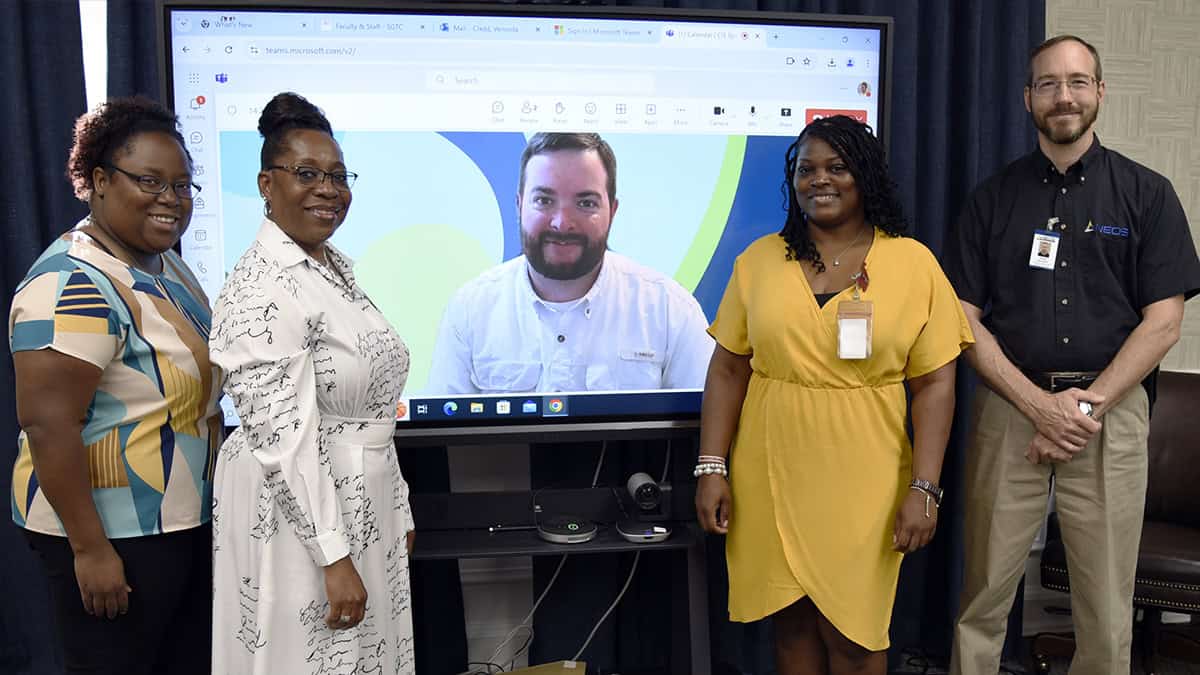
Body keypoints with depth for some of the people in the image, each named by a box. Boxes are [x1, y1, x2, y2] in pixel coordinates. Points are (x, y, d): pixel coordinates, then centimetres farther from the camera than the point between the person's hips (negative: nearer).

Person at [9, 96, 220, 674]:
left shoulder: (165, 264, 7)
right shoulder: (75, 285, -22)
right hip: (114, 536, -9)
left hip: (184, 519, 9)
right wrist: (90, 549, -22)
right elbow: (47, 424, -25)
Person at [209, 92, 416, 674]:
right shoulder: (262, 289, -21)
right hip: (299, 514, -8)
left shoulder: (333, 264, 7)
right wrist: (335, 556, -23)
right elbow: (284, 438, -24)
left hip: (365, 504, 9)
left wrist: (399, 510, 15)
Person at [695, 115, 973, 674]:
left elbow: (935, 384, -2)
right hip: (769, 478, 2)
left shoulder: (913, 262, -2)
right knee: (790, 622, 13)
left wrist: (924, 488, -8)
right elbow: (727, 372, 4)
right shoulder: (758, 260, 3)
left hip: (862, 483, -1)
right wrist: (711, 469, -1)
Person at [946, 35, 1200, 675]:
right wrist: (1039, 404, -9)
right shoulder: (993, 197, 7)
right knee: (983, 597, 4)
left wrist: (1088, 404, -10)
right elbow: (964, 319, 1)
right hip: (1008, 406, 0)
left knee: (1106, 609, 7)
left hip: (1110, 408, 0)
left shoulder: (1147, 194, 6)